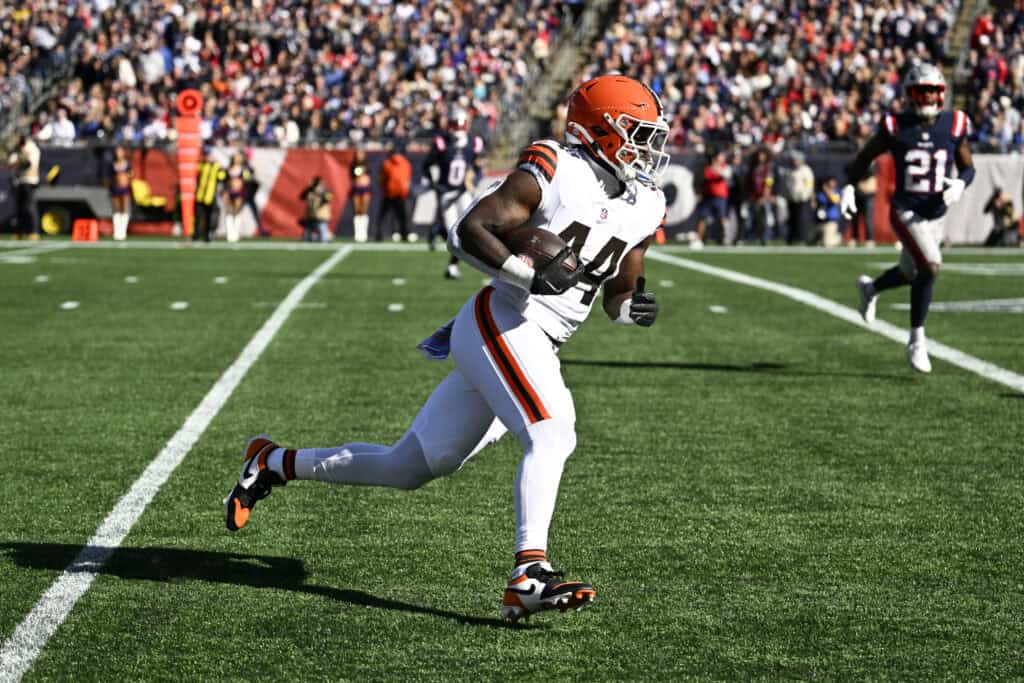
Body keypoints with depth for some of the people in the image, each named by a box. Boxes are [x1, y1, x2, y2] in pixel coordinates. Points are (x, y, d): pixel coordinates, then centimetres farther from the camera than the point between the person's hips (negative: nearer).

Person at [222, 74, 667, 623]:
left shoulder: (644, 207, 12)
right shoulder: (554, 173, -11)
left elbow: (618, 296, 20)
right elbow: (467, 232, -13)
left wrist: (635, 305, -3)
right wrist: (531, 274, -23)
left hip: (536, 348, 8)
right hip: (500, 323, -8)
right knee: (552, 433, -27)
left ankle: (274, 464, 25)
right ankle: (529, 574, -31)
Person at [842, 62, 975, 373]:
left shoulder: (954, 125, -1)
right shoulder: (895, 127, -7)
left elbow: (968, 167, 9)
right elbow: (865, 156, 7)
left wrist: (960, 184, -12)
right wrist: (849, 186, -5)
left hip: (935, 215, 4)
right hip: (905, 211, -4)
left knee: (910, 273, 19)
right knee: (930, 266, -23)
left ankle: (871, 288, 54)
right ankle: (917, 340, -8)